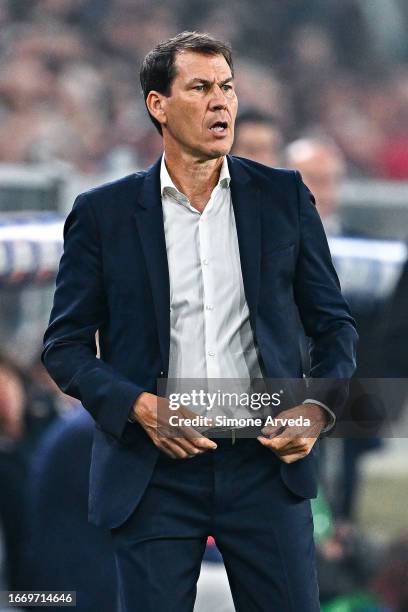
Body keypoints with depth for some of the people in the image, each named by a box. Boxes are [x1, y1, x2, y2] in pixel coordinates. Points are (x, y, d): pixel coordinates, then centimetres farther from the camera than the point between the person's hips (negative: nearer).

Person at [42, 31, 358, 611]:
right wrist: (141, 408, -12)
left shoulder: (283, 196, 7)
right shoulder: (103, 212, 3)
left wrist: (319, 409, -7)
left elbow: (333, 324, 12)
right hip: (155, 471, -1)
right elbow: (65, 345, 4)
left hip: (267, 460, 1)